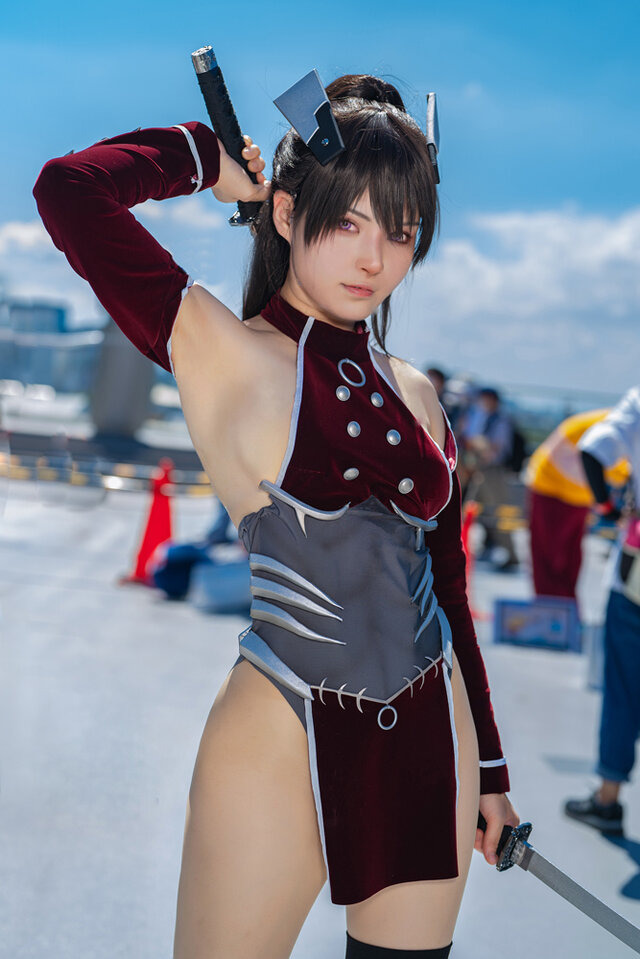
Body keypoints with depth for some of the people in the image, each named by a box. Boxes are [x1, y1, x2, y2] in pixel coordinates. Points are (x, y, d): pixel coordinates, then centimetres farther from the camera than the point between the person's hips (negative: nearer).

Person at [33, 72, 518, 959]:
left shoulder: (412, 392, 9)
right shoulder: (223, 354, -7)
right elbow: (69, 189, -20)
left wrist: (486, 765, 17)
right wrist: (207, 157, -2)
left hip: (429, 738, 6)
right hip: (283, 741, -5)